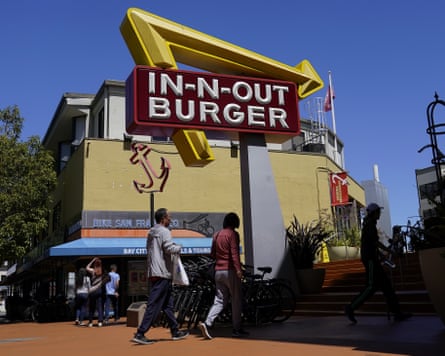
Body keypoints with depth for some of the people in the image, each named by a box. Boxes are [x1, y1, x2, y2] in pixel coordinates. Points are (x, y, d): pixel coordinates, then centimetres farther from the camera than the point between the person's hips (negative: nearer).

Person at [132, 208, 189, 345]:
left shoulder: (151, 232, 18)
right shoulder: (164, 231, -10)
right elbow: (169, 248, -21)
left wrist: (174, 247, 15)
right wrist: (179, 247, -1)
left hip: (152, 273, 10)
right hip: (162, 273, -10)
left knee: (168, 304, 15)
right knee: (154, 305, -8)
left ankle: (175, 331, 22)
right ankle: (140, 334, -9)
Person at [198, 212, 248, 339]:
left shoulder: (216, 235, 13)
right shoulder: (233, 234, -7)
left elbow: (212, 254, 17)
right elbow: (234, 252, -19)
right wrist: (238, 268, -26)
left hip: (218, 271, 7)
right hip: (230, 270, -6)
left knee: (220, 300, 7)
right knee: (237, 300, 6)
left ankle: (206, 323, -9)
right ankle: (236, 329, 12)